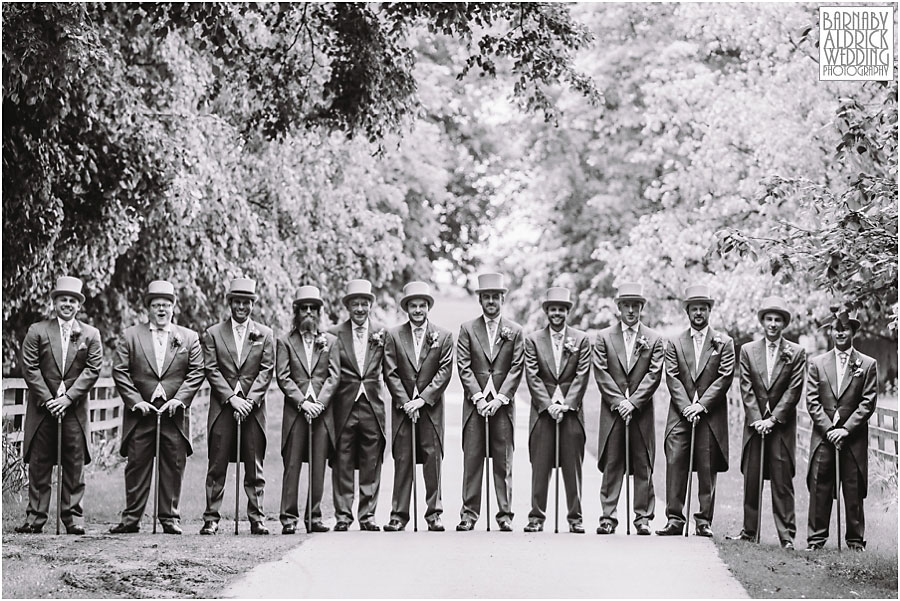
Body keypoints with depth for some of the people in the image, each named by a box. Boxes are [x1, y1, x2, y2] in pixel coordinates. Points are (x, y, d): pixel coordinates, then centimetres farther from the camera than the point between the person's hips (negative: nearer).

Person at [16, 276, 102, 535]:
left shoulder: (90, 335, 8)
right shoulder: (37, 331, 5)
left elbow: (92, 369, 0)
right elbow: (29, 368, -1)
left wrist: (68, 398, -11)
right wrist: (47, 399, -11)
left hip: (75, 410, 1)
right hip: (42, 408, 0)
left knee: (75, 465, 2)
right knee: (38, 465, 1)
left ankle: (73, 518, 6)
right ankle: (35, 518, 5)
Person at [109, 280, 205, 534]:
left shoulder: (189, 338, 10)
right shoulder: (130, 336, 8)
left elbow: (196, 373, 4)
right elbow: (120, 371, 2)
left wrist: (179, 399, -8)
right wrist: (135, 401, -9)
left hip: (174, 415, 1)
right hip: (140, 413, 0)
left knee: (173, 467, 3)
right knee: (136, 465, 2)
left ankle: (170, 517, 11)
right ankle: (131, 518, 9)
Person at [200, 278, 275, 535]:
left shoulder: (265, 334, 10)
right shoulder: (213, 334, 8)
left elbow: (266, 371, 3)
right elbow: (211, 370, 0)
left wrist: (249, 401, -9)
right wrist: (232, 398, -11)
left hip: (253, 407, 1)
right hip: (222, 407, -1)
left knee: (254, 468, 2)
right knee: (217, 467, 0)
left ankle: (257, 519, 6)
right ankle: (211, 519, 2)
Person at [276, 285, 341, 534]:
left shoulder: (330, 341, 13)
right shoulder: (286, 341, 8)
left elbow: (334, 375, 4)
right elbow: (283, 377, 0)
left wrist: (319, 403, -9)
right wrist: (302, 402, -11)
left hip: (322, 411, 1)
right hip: (295, 411, -1)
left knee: (318, 466, 2)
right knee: (292, 465, -3)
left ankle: (314, 517, 6)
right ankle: (289, 517, -1)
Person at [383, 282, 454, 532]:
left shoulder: (443, 336, 4)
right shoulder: (394, 335, 5)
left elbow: (445, 371, -2)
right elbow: (391, 373, 1)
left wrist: (422, 399, -11)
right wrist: (406, 402, -8)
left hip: (430, 407, 0)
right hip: (402, 407, 0)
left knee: (433, 459, 0)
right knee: (402, 460, 0)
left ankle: (434, 513, 7)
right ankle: (399, 513, 4)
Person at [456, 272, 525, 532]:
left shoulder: (514, 331, 8)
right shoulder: (467, 329, 7)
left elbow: (517, 368, 2)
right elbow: (464, 367, 1)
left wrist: (499, 399, -8)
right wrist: (478, 398, -9)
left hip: (503, 405, 0)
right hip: (474, 403, 0)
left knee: (504, 461, 2)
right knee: (472, 460, -1)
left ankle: (505, 513, 6)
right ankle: (469, 513, 3)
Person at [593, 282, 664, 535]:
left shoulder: (654, 339, 7)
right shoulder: (604, 337, 8)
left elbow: (654, 375, -1)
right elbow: (601, 374, 0)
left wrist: (633, 402, -10)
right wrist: (618, 401, -9)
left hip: (642, 412, 0)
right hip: (612, 411, 0)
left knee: (643, 466, 2)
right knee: (611, 465, 0)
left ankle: (643, 517, 7)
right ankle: (608, 517, 3)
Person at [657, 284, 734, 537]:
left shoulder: (723, 342, 7)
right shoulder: (675, 343, 11)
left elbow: (725, 377, -1)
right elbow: (672, 378, 3)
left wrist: (701, 405, -10)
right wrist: (686, 407, -11)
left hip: (711, 416, -1)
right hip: (680, 413, 1)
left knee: (707, 468, 0)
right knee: (675, 463, -7)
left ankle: (704, 521, 5)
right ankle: (674, 518, -4)